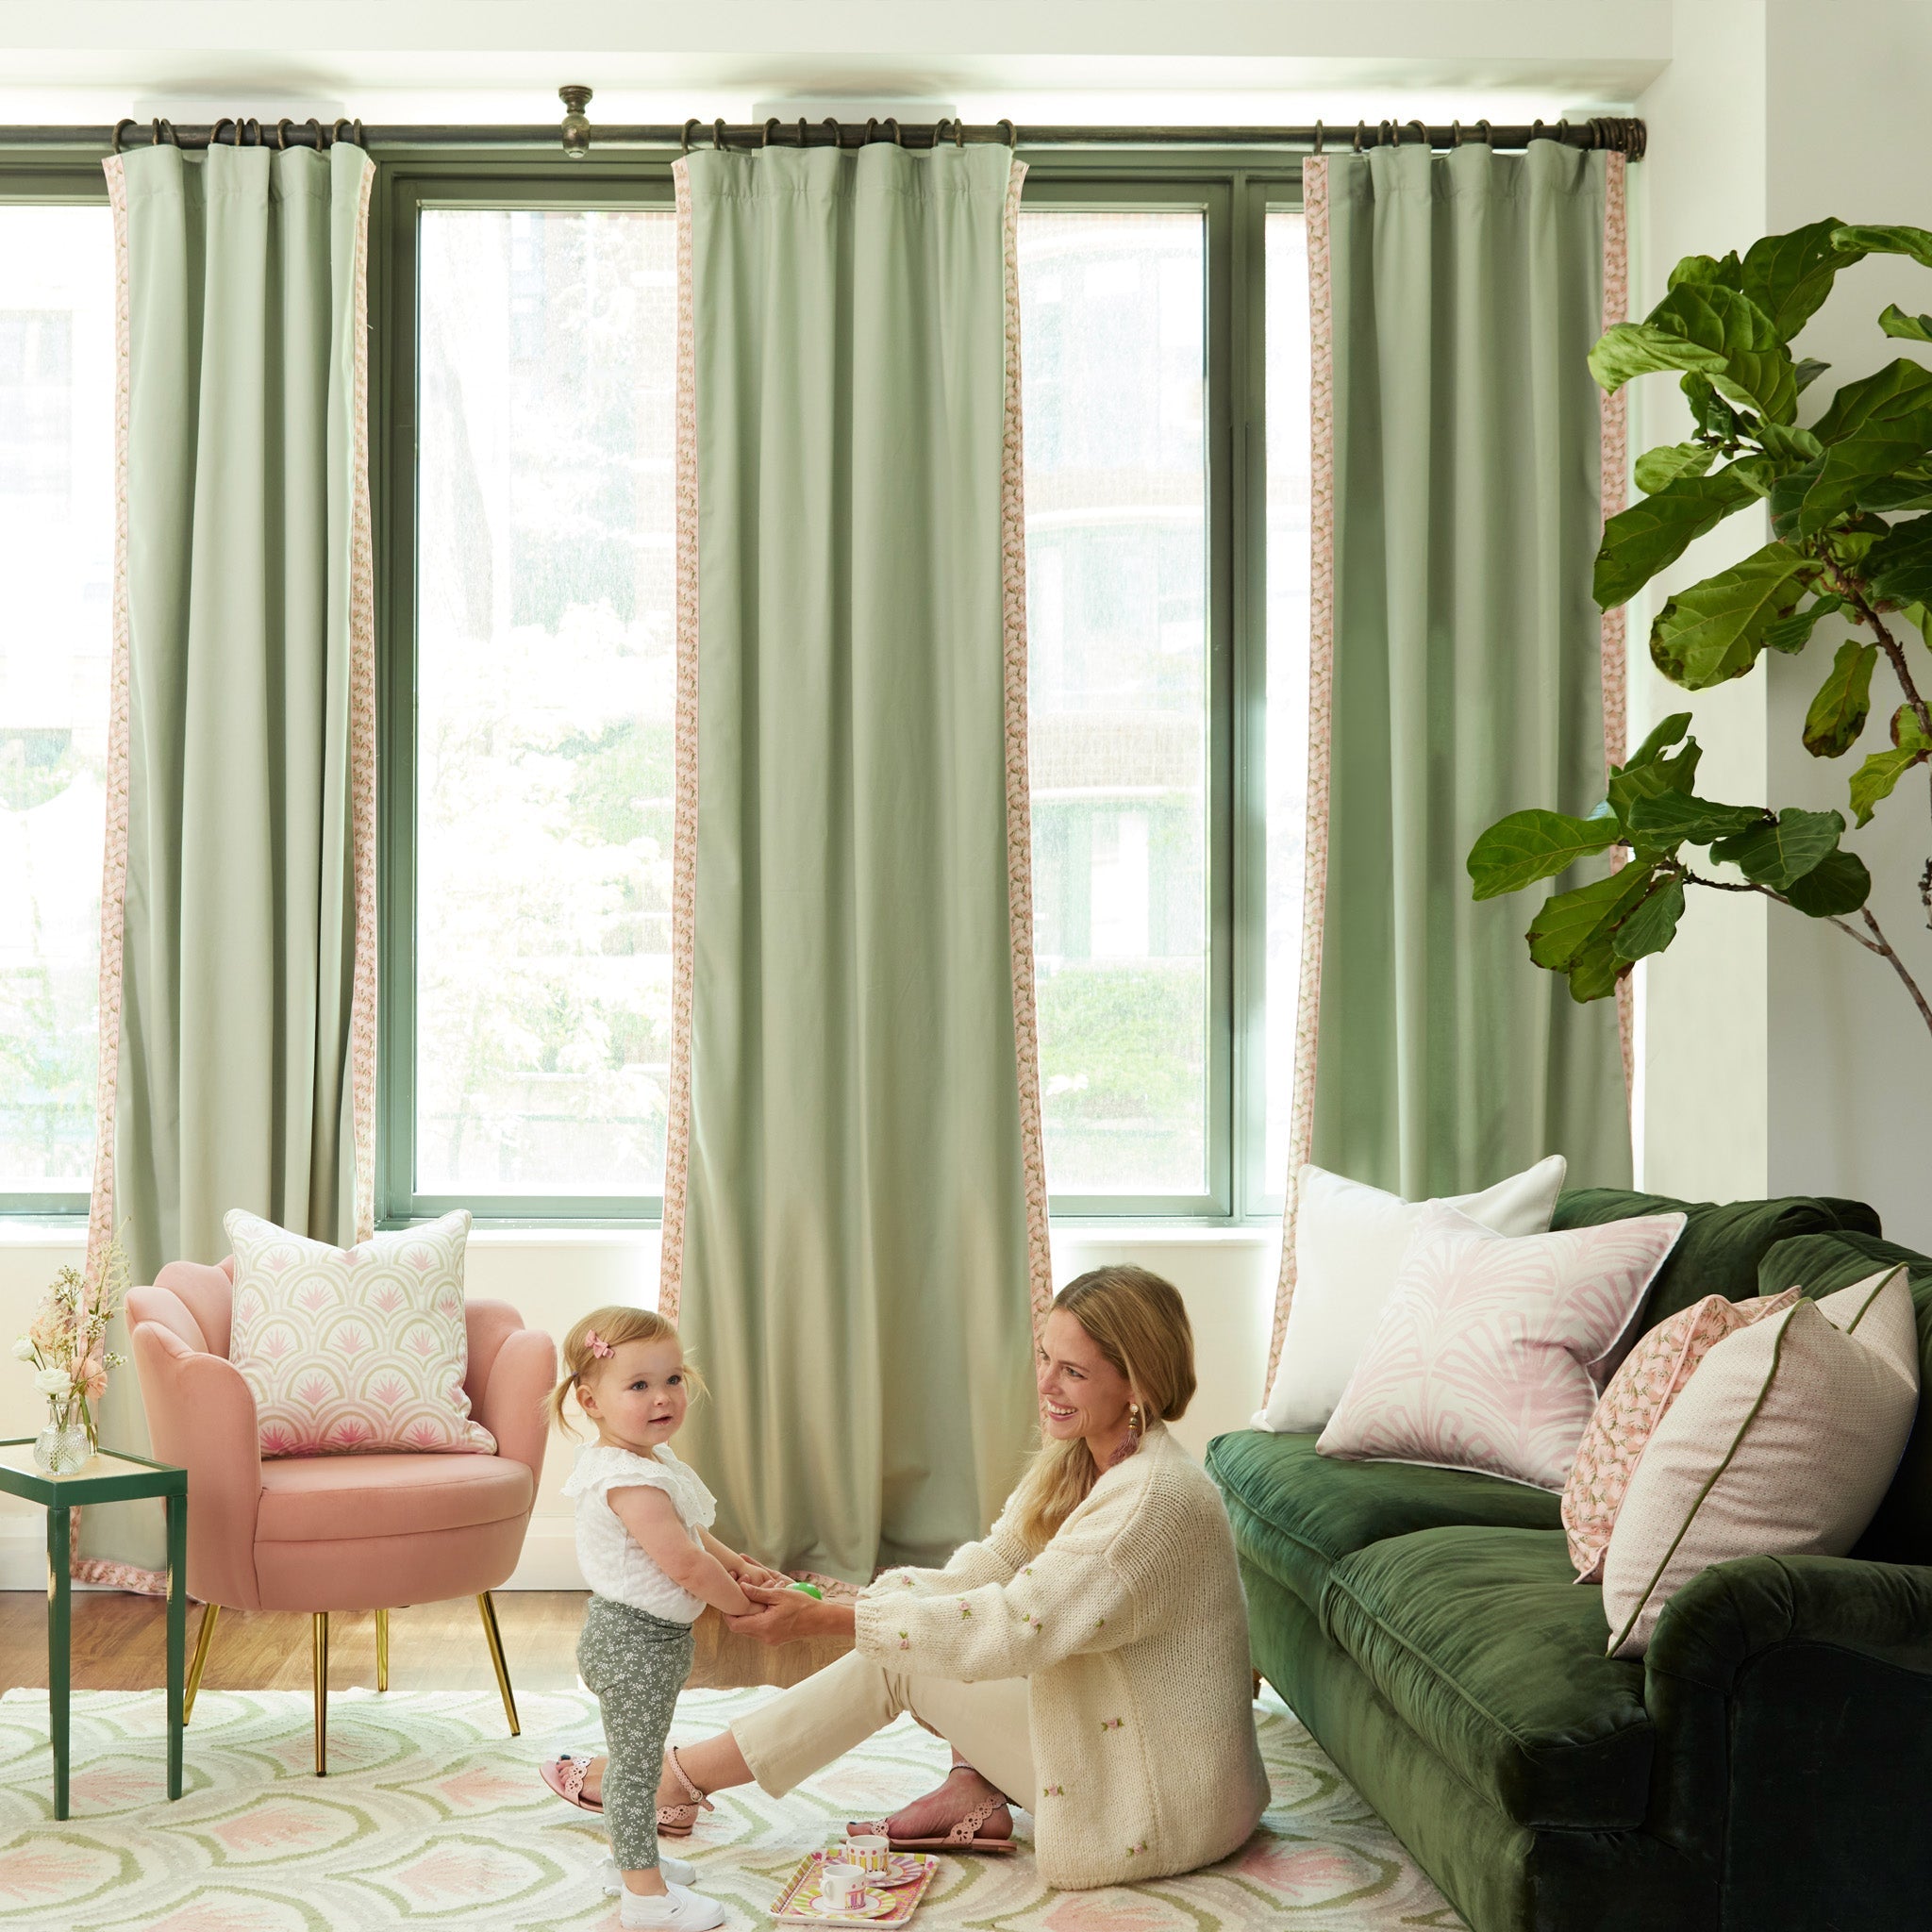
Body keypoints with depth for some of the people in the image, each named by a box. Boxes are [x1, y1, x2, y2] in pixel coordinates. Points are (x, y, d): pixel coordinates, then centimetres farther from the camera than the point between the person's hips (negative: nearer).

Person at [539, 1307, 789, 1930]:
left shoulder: (648, 1460, 6)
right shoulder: (631, 1479, -28)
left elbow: (689, 1532, 20)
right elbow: (684, 1563, -28)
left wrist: (738, 1565, 7)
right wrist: (742, 1603, -13)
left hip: (650, 1636, 11)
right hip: (635, 1640, -11)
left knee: (634, 1755, 23)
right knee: (637, 1760, 0)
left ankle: (630, 1856, 38)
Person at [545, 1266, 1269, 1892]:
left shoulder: (1154, 1500, -27)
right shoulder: (1071, 1460, 3)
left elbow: (1011, 1630, -29)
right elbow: (973, 1579, 2)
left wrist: (823, 1620, -28)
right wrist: (829, 1600, -13)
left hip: (1162, 1807, -9)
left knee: (896, 1659, -8)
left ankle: (677, 1780, 4)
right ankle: (974, 1793, 5)